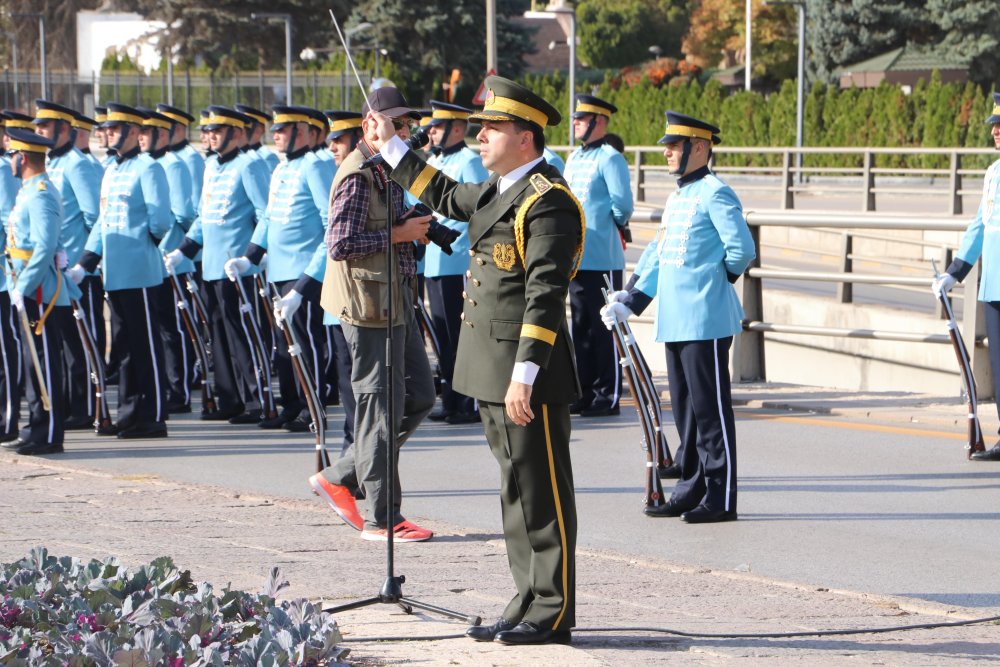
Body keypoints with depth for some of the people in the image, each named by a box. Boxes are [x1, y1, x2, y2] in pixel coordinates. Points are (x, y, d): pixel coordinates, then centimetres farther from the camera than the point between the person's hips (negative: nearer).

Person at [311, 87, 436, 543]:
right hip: (369, 303, -10)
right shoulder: (358, 176, -15)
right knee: (380, 405, -4)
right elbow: (340, 245, -22)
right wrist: (399, 234, -18)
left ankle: (339, 478, 21)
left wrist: (415, 227, 8)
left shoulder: (387, 171, 16)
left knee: (418, 397, 13)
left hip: (396, 300, 10)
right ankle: (381, 518, 3)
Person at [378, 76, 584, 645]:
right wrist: (391, 146, 37)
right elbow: (446, 196, 36)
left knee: (542, 492, -4)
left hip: (528, 373, -10)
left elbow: (545, 297, -21)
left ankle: (552, 614, 2)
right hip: (494, 371, 10)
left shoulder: (547, 201, -15)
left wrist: (524, 377, -25)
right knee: (518, 489, 13)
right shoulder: (499, 191, 15)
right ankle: (531, 604, 20)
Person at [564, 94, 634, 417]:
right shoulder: (574, 158, 15)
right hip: (575, 256, 8)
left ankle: (608, 396, 1)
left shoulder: (610, 159, -10)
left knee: (604, 328, -3)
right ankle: (584, 393, 17)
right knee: (581, 326, 11)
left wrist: (609, 227, 0)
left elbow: (622, 205, -13)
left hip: (602, 259, -8)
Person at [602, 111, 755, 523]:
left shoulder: (715, 195, -11)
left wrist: (715, 280, 1)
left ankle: (722, 499, 0)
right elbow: (659, 254, 21)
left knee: (710, 408, -5)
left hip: (706, 322, -9)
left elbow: (742, 251, -15)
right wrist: (629, 301, 16)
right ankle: (692, 490, 21)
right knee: (685, 409, 13)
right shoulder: (677, 197, 16)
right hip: (675, 322, 9)